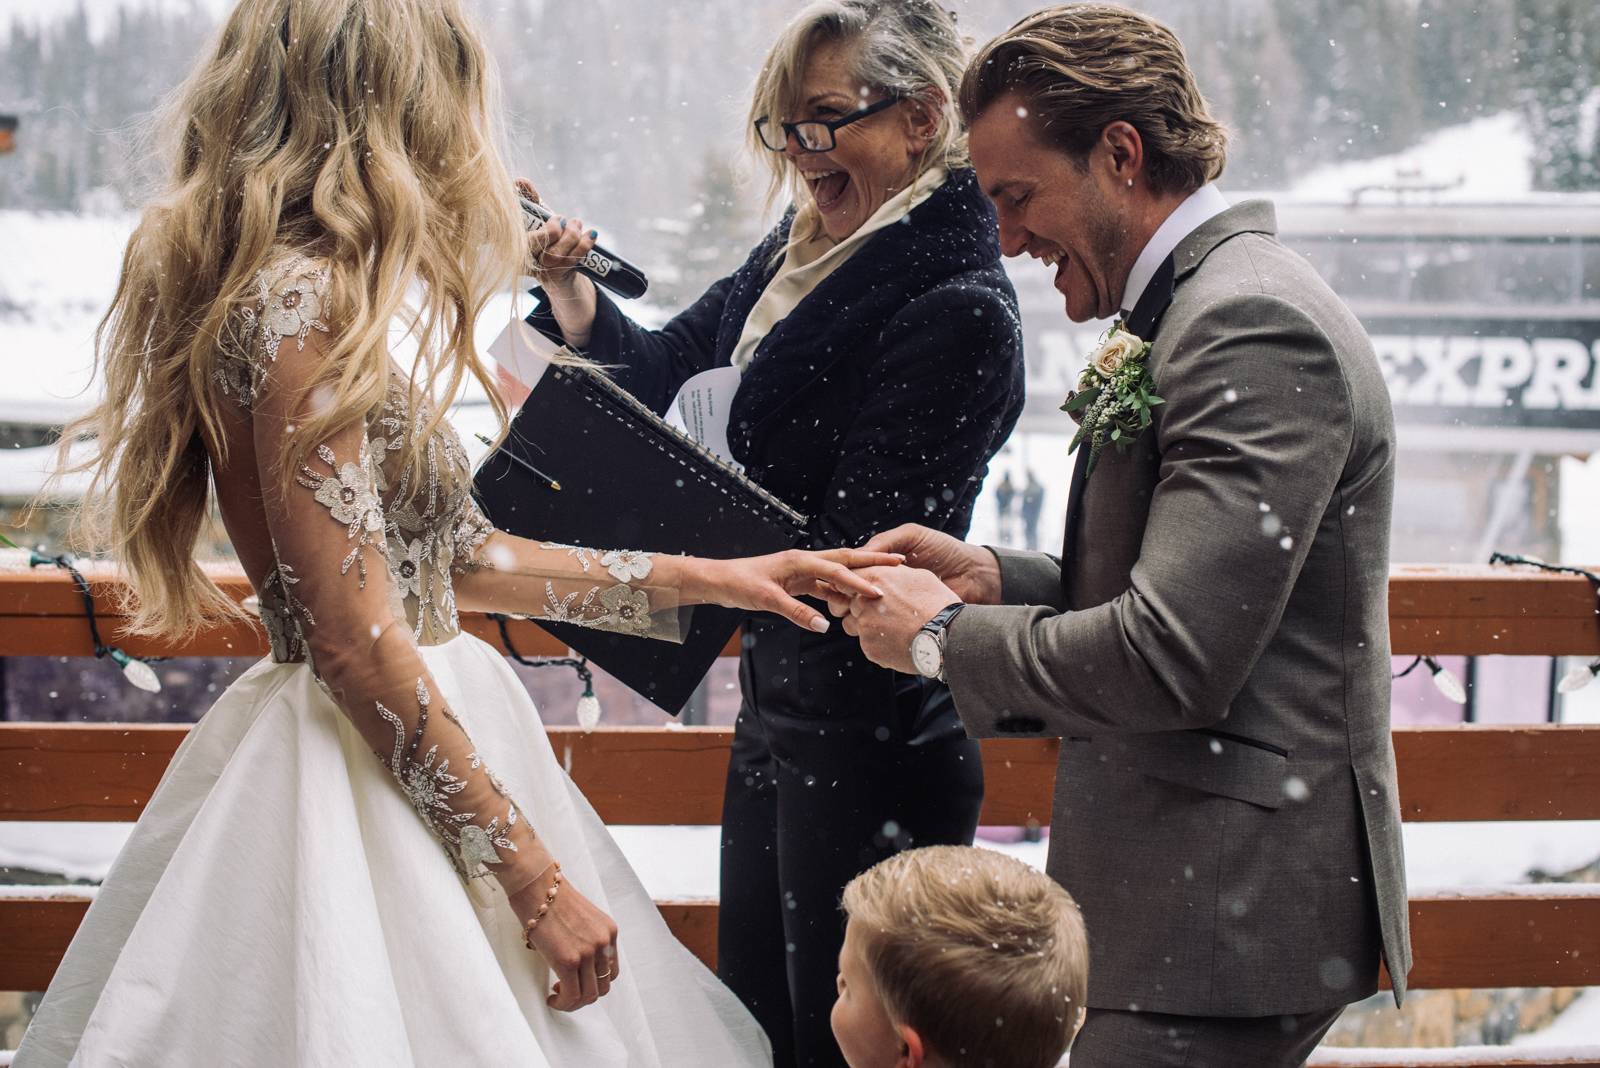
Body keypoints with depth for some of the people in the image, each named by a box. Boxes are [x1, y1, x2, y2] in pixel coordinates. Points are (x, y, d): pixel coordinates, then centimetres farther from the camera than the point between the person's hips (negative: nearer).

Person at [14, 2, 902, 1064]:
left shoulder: (310, 293, 12)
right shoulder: (301, 300, -17)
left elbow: (452, 557, 17)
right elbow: (354, 642, -21)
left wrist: (710, 578, 18)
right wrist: (535, 877, -18)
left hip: (403, 747, 10)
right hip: (371, 773, -10)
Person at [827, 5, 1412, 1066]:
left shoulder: (1255, 325, -18)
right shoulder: (1201, 309, 14)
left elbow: (1175, 658, -25)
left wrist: (944, 636, -11)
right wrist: (994, 579, 6)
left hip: (1229, 911, -10)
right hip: (1203, 894, 10)